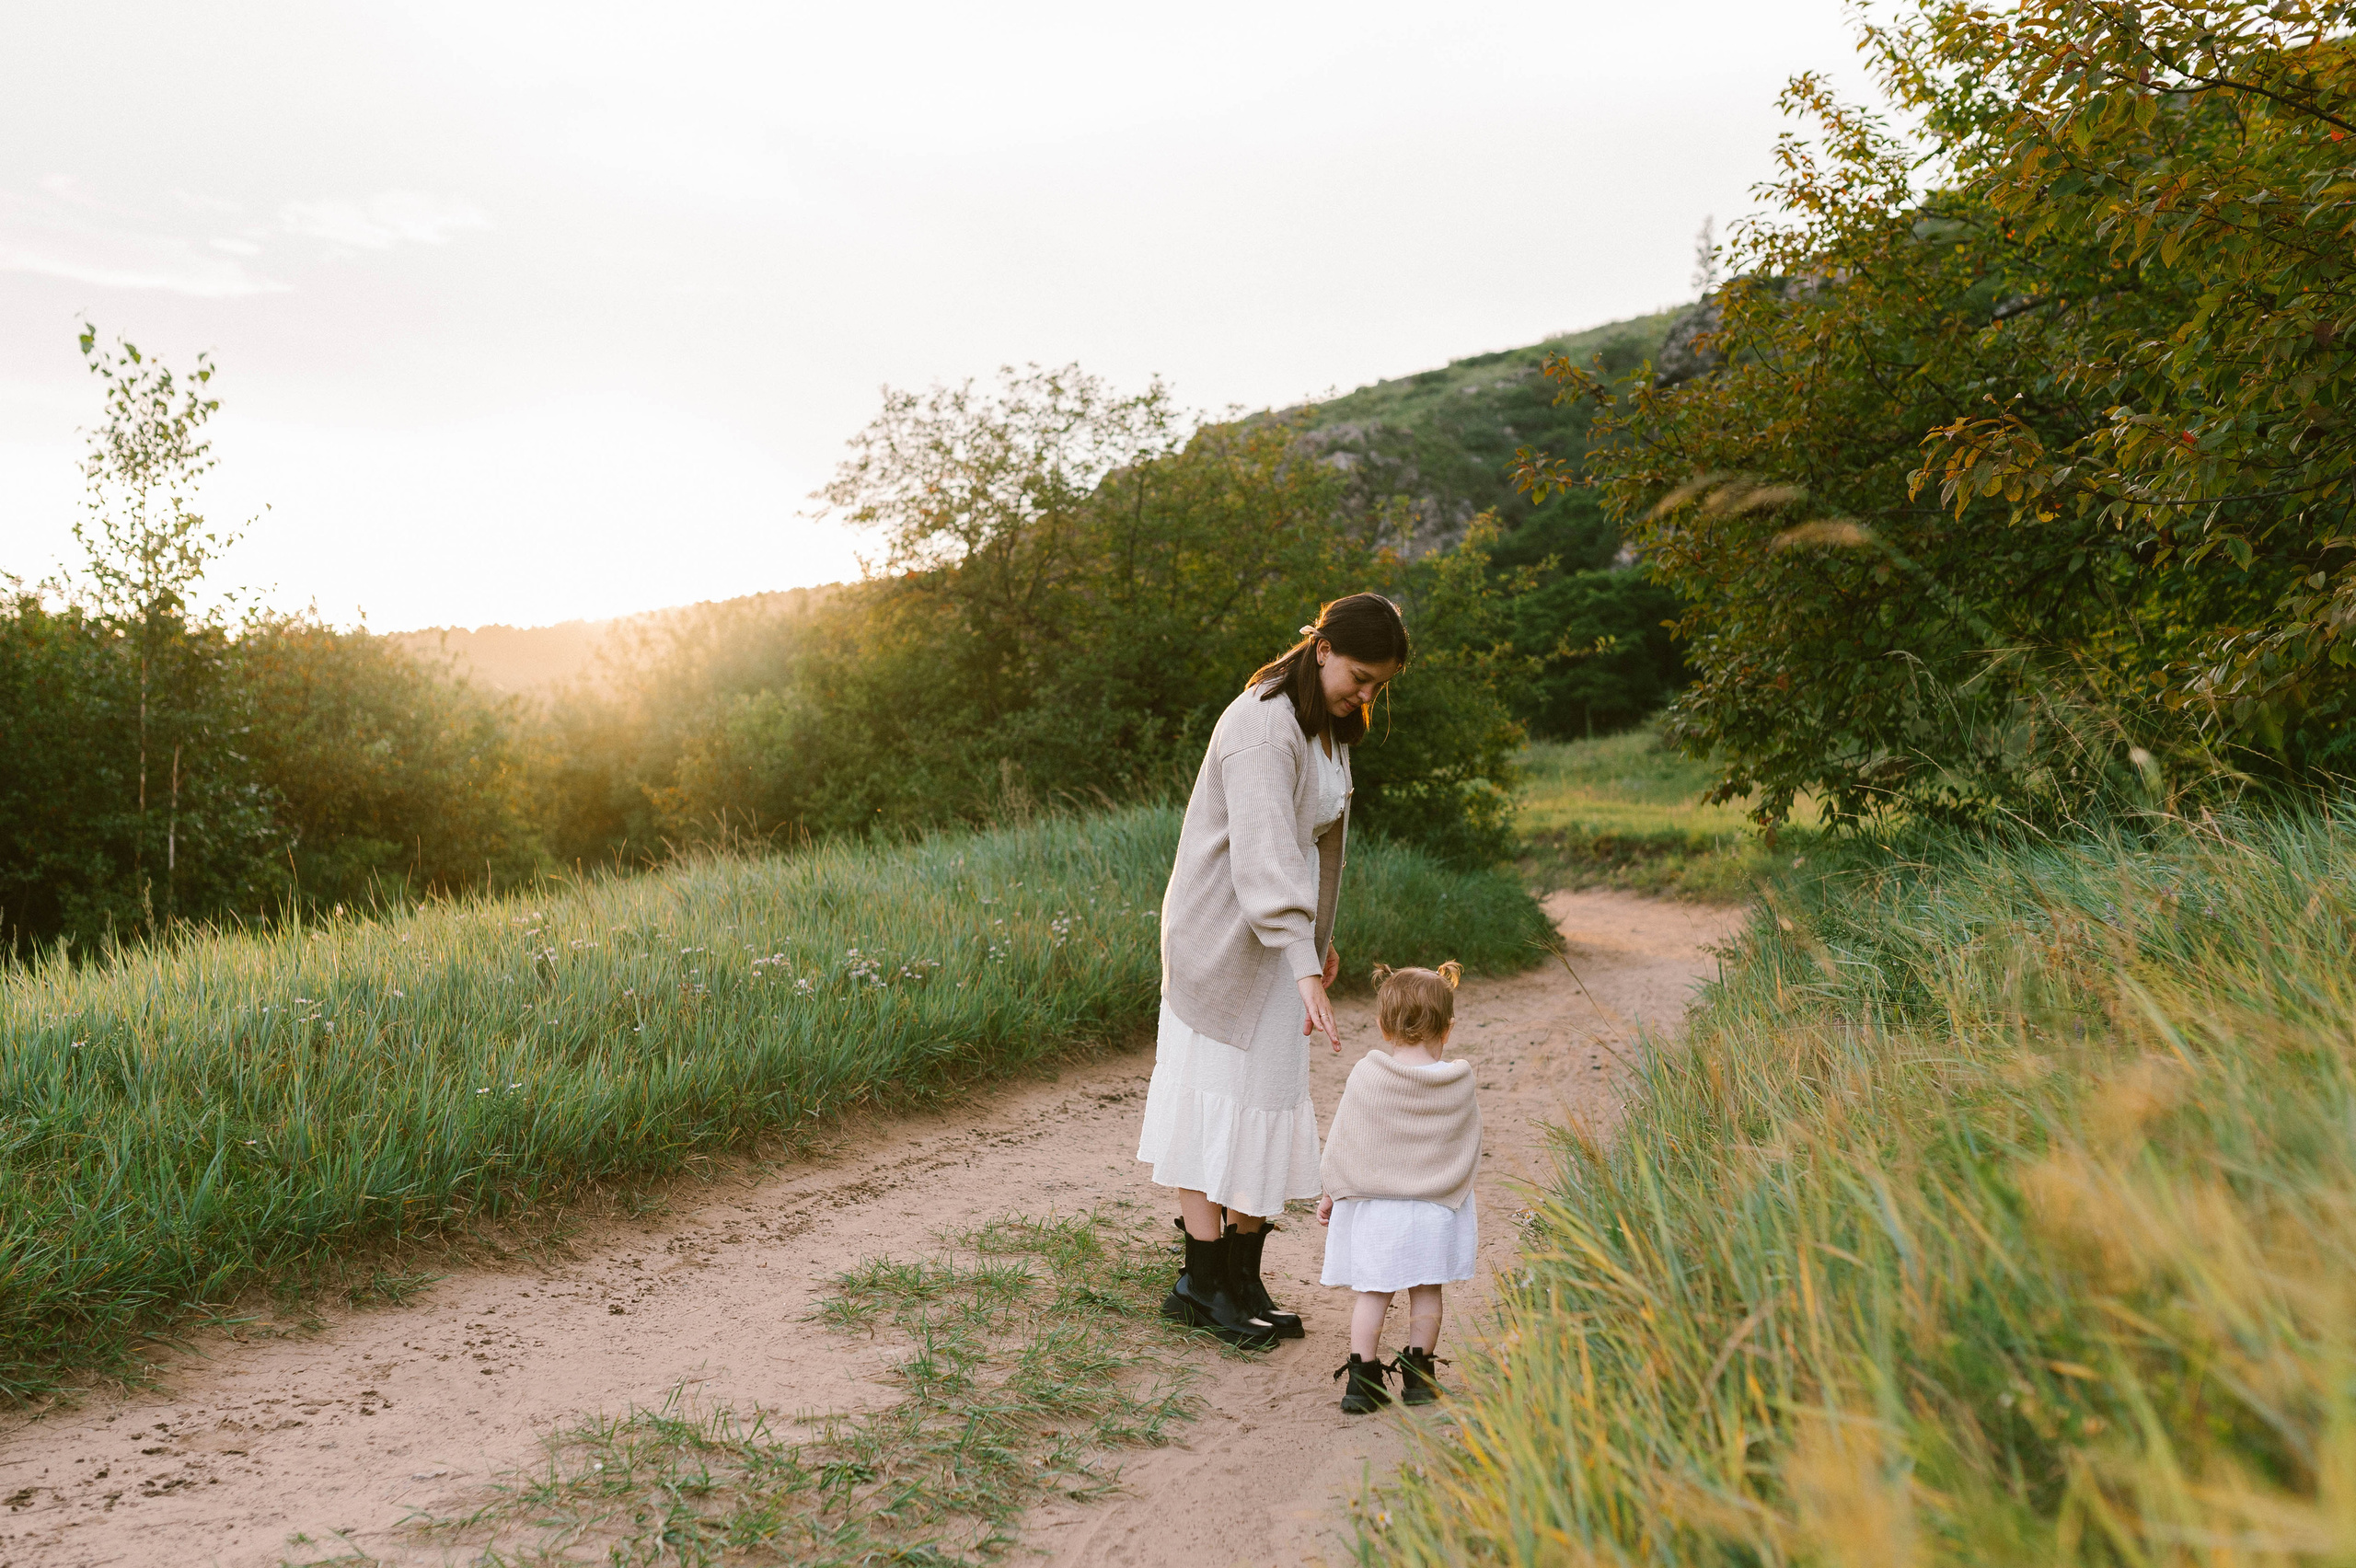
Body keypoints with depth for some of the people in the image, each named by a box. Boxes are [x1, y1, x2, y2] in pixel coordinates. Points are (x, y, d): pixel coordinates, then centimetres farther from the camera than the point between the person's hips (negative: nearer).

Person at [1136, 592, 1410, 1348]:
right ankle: (1201, 1283, 11)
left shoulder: (1325, 723, 9)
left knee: (1268, 1102, 11)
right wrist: (1304, 968, -40)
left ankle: (1241, 1280, 21)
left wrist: (1319, 935, 19)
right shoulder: (1263, 727, -22)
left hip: (1277, 939, 9)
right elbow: (1264, 852, -32)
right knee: (1214, 1102, -1)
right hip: (1224, 938, -9)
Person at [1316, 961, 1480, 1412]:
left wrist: (1331, 1193, 9)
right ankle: (1418, 1375, 20)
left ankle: (1362, 1378, 7)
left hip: (1373, 1208, -1)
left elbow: (1341, 1143, -3)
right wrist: (1462, 1201, 22)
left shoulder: (1366, 1075, -11)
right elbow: (1470, 1152, 7)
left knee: (1371, 1293, 7)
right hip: (1436, 1209, 1)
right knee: (1426, 1292, 13)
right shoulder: (1459, 1084, -5)